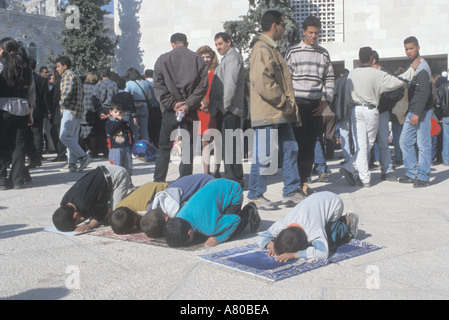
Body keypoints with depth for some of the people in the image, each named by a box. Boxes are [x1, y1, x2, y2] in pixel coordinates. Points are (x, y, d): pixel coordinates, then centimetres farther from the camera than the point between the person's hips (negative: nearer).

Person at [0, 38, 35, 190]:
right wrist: (30, 113, 16)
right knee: (19, 144, 7)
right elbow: (32, 93, 12)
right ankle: (18, 179, 8)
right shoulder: (26, 68, 10)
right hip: (22, 110, 4)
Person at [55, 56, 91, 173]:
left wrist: (62, 102, -8)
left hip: (70, 110, -10)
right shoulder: (75, 76, 24)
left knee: (64, 136, -13)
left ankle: (84, 157, -16)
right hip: (77, 111, 10)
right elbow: (82, 94, 26)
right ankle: (72, 164, 7)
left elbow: (67, 91, -23)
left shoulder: (67, 75, -7)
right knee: (72, 138, 8)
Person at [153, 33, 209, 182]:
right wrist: (188, 105, -8)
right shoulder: (198, 59, 5)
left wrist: (173, 104, -6)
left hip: (170, 110, 0)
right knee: (188, 148, 6)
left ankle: (158, 183, 10)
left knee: (164, 148, 9)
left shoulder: (162, 59, 4)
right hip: (190, 111, 0)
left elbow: (158, 86, -4)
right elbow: (203, 86, -3)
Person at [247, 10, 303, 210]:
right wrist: (285, 103, -16)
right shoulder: (262, 49, -12)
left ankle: (291, 193, 19)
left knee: (290, 149, 11)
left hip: (280, 113, 10)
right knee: (264, 156, -3)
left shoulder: (272, 49, 21)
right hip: (267, 113, -10)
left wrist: (289, 105, 15)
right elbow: (263, 83, -22)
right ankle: (256, 196, 9)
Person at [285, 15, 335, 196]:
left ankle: (304, 182, 11)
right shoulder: (293, 52, 2)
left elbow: (329, 79, 16)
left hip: (316, 106, 4)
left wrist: (327, 101, 4)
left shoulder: (323, 54, 13)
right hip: (298, 105, -4)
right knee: (297, 144, -6)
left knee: (310, 145, 5)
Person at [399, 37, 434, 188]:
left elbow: (425, 92, -20)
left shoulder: (422, 67, -12)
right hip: (413, 111, 10)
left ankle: (423, 177, 2)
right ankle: (412, 173, 18)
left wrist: (417, 113, -25)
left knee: (423, 144, -5)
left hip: (422, 111, -10)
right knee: (405, 141, 10)